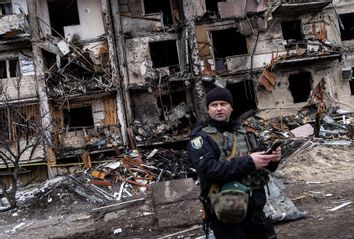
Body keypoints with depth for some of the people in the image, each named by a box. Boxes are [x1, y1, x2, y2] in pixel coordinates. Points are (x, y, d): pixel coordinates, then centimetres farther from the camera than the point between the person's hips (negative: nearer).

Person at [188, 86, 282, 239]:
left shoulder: (241, 133, 11)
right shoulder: (201, 137, -9)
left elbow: (261, 166, 15)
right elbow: (208, 169, -25)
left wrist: (272, 160, -7)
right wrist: (248, 162, -26)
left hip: (255, 209, 6)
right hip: (226, 215, -6)